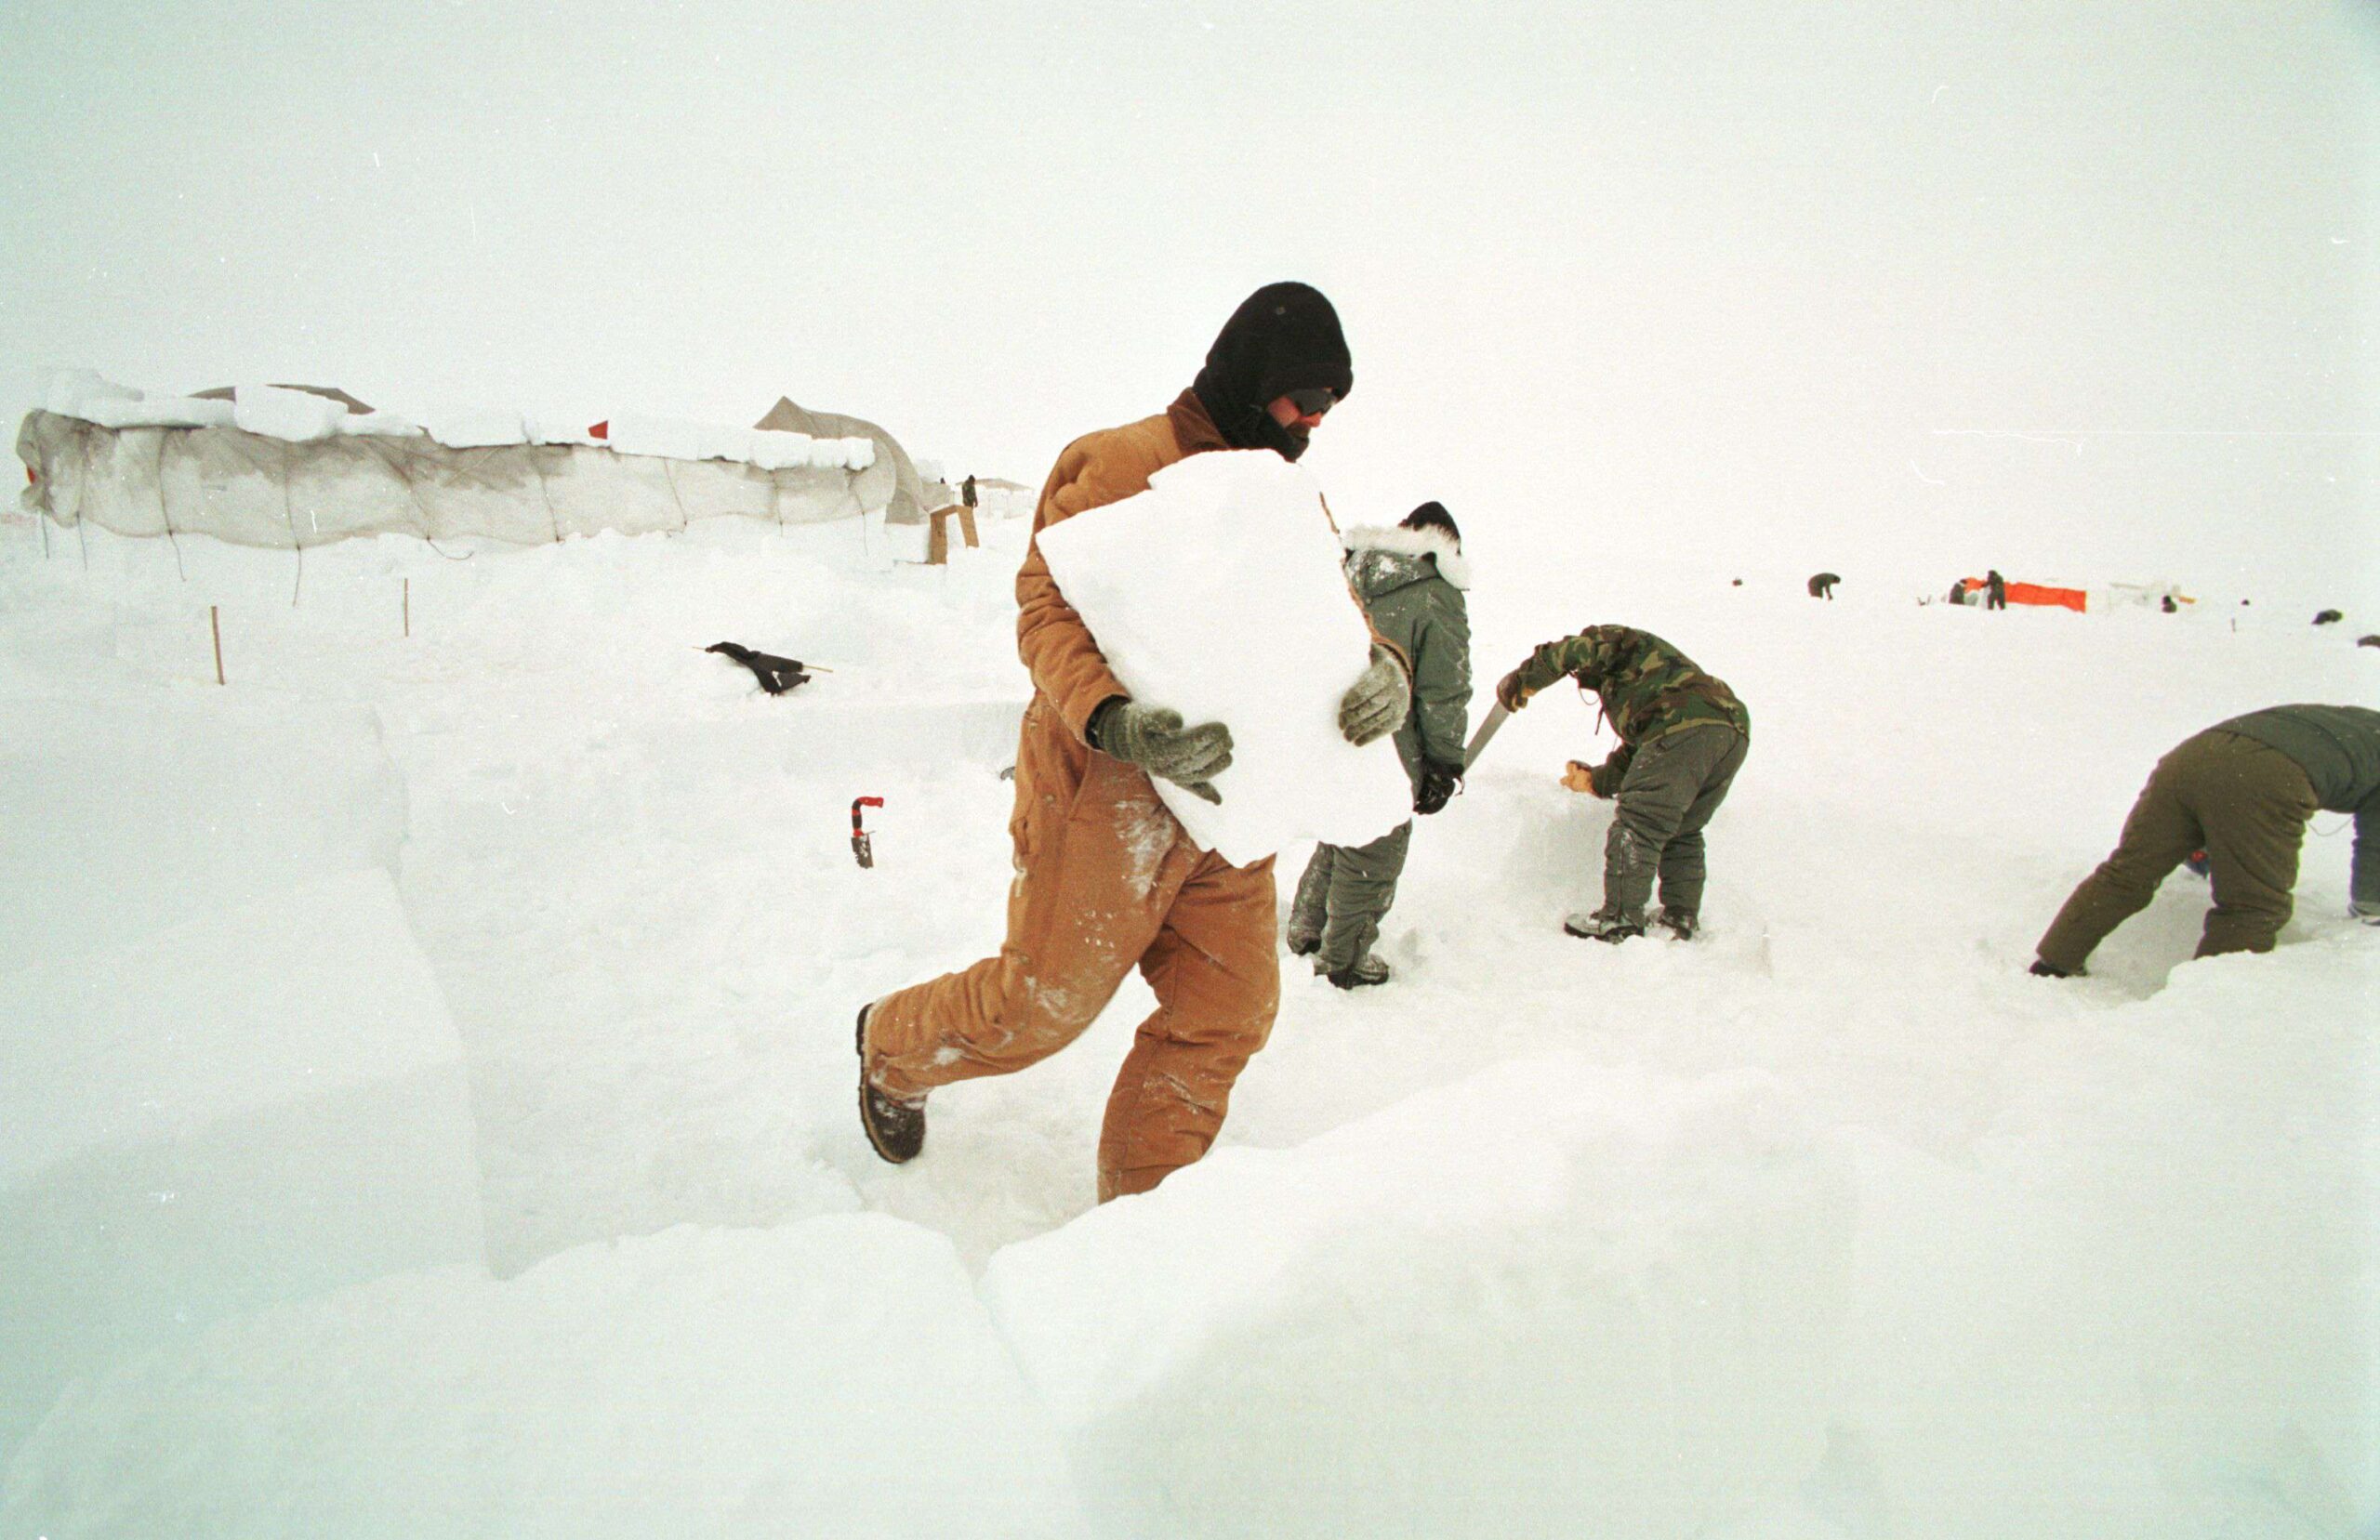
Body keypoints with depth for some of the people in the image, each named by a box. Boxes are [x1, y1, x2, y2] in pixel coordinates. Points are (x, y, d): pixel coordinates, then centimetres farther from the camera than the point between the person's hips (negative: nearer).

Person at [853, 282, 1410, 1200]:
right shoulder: (1121, 465, -10)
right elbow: (1048, 609, -15)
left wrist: (1380, 667, -19)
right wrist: (1116, 722, -33)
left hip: (1225, 795, 7)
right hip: (1108, 784, -7)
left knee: (1226, 1013, 5)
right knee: (1044, 1002, 2)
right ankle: (893, 1044, 33)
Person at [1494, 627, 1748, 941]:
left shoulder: (1616, 638, 18)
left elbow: (1582, 649, -4)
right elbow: (1635, 752, 37)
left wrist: (1523, 679, 1)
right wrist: (1598, 779, 38)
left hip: (1685, 725, -10)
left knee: (1636, 823, -8)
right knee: (1683, 832, 20)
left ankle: (1621, 920, -12)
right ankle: (1682, 919, 17)